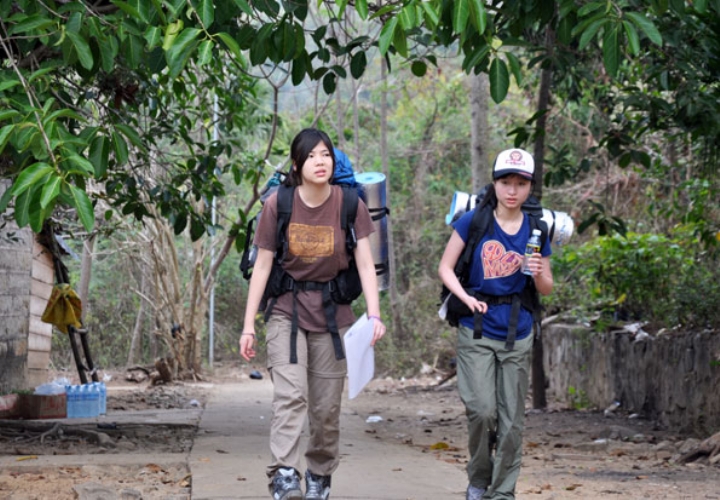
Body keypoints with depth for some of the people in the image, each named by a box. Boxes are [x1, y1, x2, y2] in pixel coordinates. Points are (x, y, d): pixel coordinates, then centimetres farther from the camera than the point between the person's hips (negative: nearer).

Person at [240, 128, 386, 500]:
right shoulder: (278, 204, -8)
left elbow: (365, 263, -7)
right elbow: (262, 266, -3)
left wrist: (374, 314, -20)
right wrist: (248, 326, -4)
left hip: (332, 313, 2)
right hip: (287, 311, -1)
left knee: (327, 407, 7)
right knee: (290, 395, -20)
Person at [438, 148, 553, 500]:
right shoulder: (473, 221, -3)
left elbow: (546, 289, 11)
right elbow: (445, 268, -1)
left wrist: (539, 274, -12)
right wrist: (466, 297, -18)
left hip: (517, 333, 3)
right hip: (477, 330, -3)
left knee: (511, 419, 4)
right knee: (482, 410, -12)